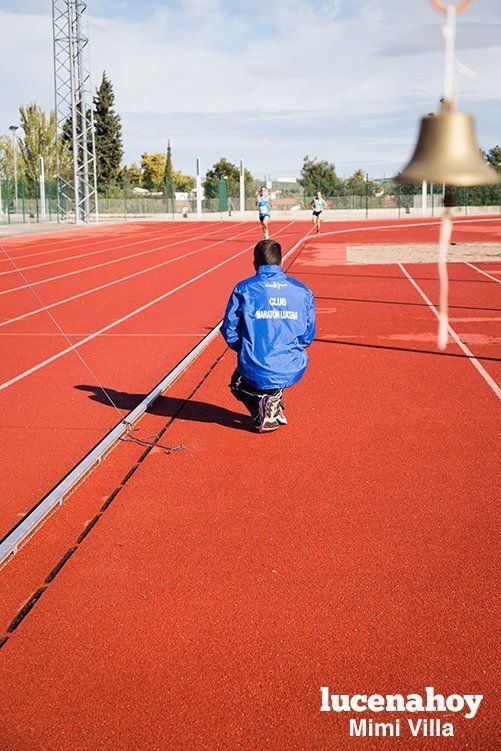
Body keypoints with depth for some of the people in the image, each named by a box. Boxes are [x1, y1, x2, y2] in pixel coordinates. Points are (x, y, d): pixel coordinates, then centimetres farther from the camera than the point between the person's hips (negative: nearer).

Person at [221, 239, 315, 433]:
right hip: (293, 371, 4)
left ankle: (262, 412, 2)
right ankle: (274, 398, 9)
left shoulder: (244, 289, -5)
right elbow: (308, 337, 9)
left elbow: (230, 332, -1)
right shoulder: (303, 291, 3)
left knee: (238, 384, 32)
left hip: (255, 373, -4)